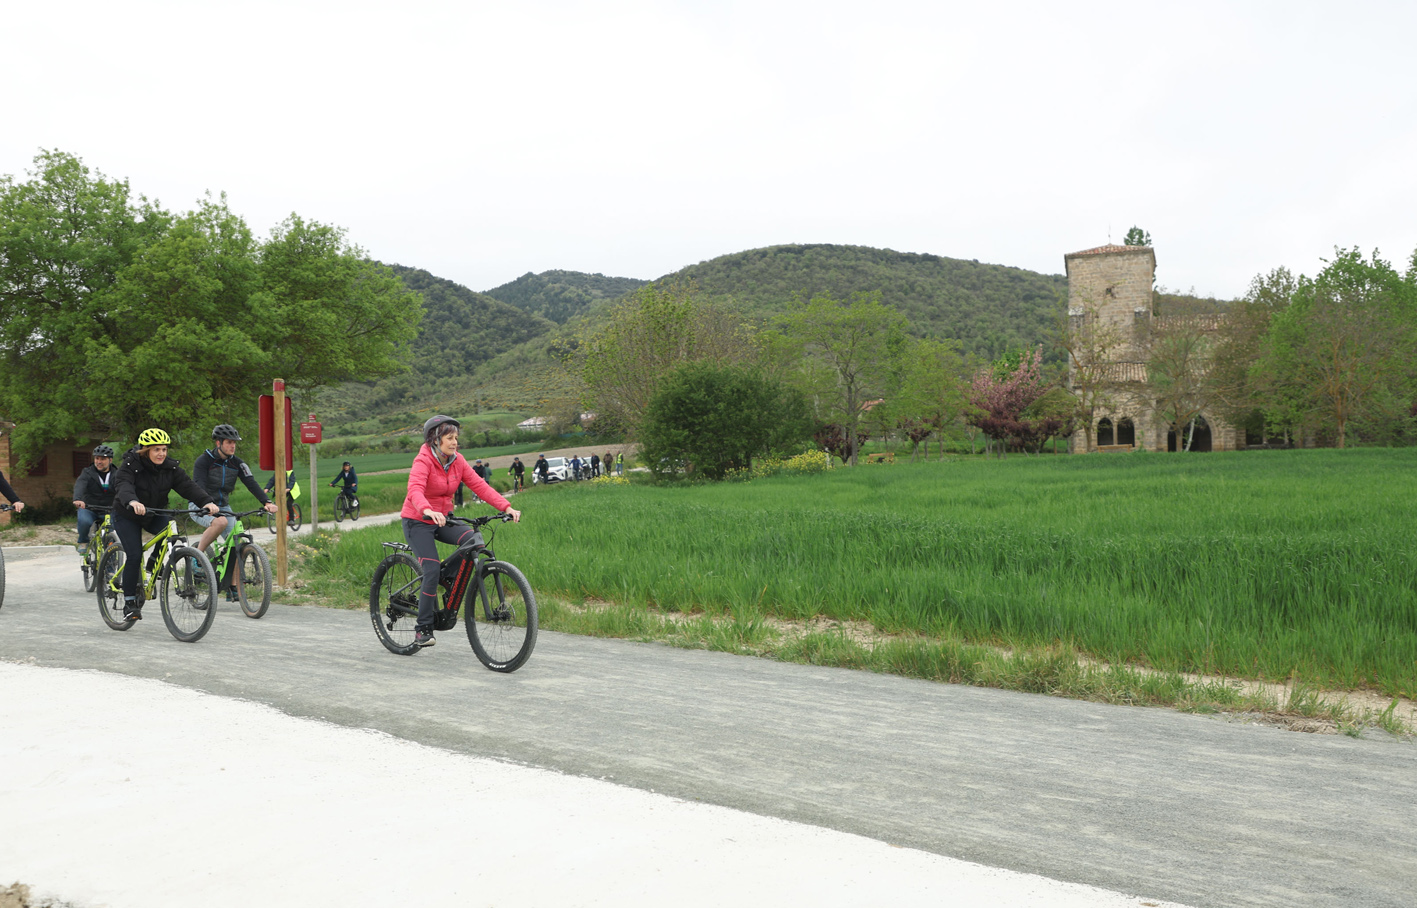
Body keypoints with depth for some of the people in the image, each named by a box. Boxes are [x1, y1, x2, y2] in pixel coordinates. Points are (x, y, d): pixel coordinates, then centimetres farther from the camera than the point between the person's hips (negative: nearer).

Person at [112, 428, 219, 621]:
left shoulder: (170, 467, -9)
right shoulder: (130, 465, -20)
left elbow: (188, 486, -20)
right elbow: (123, 485, -38)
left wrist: (207, 502, -39)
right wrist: (132, 502, -61)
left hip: (154, 515, 4)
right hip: (127, 516, -4)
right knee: (135, 555, -15)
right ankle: (129, 602, -2)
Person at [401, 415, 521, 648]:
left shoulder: (457, 461, -1)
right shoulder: (423, 461, -19)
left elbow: (479, 485, -8)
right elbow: (415, 490, -36)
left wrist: (506, 507, -21)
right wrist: (428, 511, -57)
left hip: (443, 519, 5)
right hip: (418, 522, -5)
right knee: (432, 571, -17)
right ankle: (423, 628, -3)